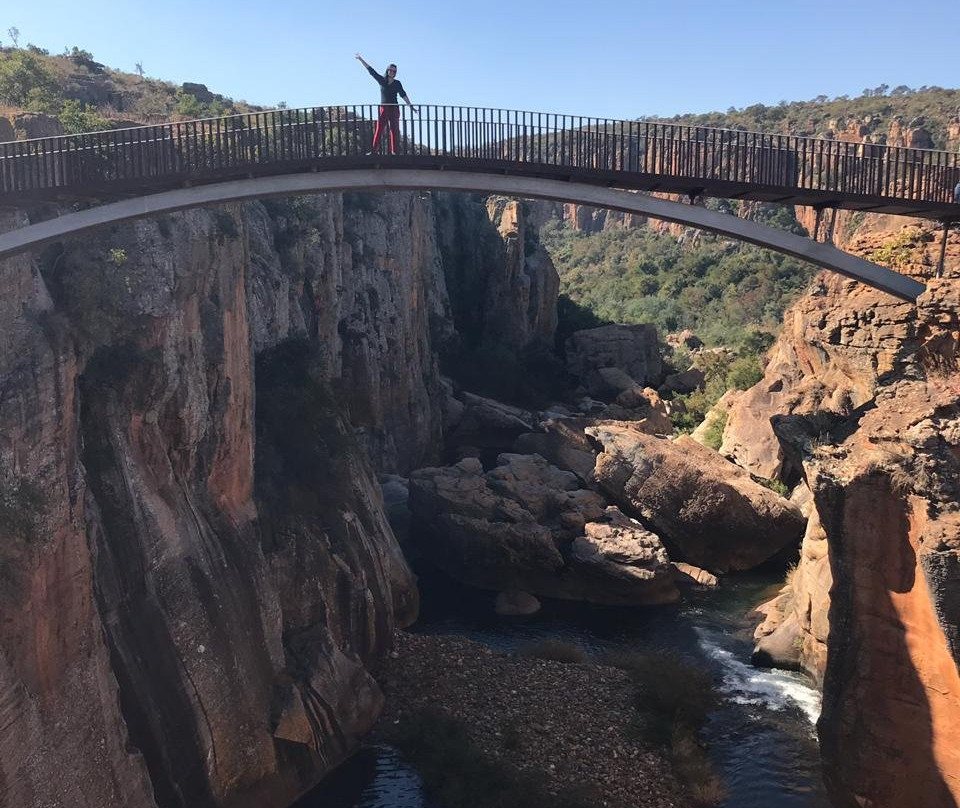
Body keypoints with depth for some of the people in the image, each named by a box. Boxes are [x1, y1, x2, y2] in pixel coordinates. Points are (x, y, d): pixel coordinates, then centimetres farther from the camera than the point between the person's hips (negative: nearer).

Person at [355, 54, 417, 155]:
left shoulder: (397, 83, 5)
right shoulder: (381, 80, 5)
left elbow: (403, 95, 2)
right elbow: (371, 70, 7)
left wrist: (410, 106, -5)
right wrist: (360, 59, 8)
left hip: (394, 109, 0)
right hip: (383, 108, 0)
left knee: (394, 130, -1)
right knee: (379, 130, -8)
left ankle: (393, 151, 0)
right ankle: (373, 150, -13)